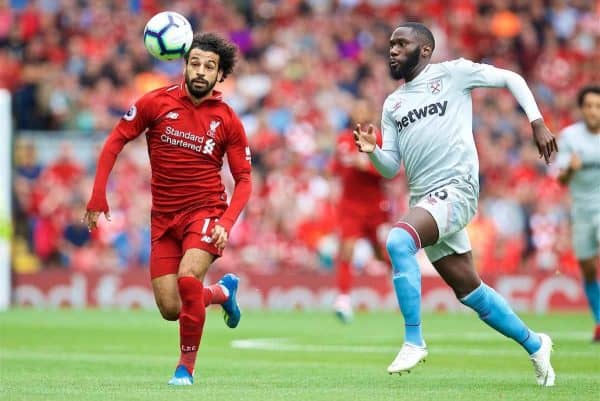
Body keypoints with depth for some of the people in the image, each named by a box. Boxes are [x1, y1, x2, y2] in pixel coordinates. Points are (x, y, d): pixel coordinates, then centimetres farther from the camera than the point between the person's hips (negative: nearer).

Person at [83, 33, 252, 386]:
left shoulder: (227, 120, -4)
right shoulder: (157, 102, -3)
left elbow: (244, 179, 0)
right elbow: (116, 141, 4)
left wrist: (226, 223, -15)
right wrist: (98, 197, -3)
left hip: (205, 211, -2)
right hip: (164, 218, 2)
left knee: (188, 277, -29)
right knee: (170, 310, -2)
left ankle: (187, 365, -9)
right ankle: (224, 291, 32)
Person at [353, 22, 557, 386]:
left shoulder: (452, 73, 1)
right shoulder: (393, 104, 17)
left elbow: (511, 79, 8)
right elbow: (391, 168, 16)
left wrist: (537, 123, -2)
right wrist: (372, 151, -5)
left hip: (455, 189, -7)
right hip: (424, 200, 7)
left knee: (398, 240, -30)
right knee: (469, 290, 8)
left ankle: (414, 341, -24)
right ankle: (535, 345, 27)